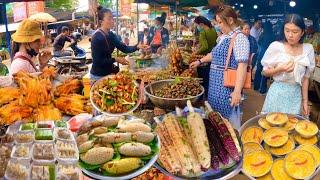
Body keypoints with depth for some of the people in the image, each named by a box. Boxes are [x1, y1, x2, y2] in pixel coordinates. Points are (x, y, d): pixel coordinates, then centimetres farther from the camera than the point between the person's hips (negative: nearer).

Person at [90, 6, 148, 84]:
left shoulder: (111, 35, 4)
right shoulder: (96, 37, -20)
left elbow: (124, 48, 1)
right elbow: (97, 61, -22)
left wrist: (137, 47, -14)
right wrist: (115, 59, -21)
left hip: (109, 72, 8)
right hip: (98, 76, -8)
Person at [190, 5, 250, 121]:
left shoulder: (239, 38, -14)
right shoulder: (225, 37, 13)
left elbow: (242, 65, -23)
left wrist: (237, 91, -29)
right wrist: (200, 61, 30)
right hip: (216, 84, 9)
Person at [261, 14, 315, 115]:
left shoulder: (308, 49, -2)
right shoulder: (275, 46, -10)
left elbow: (305, 78, 6)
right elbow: (265, 72, -1)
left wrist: (305, 101, 6)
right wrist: (280, 69, -19)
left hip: (296, 95, 2)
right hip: (277, 93, -2)